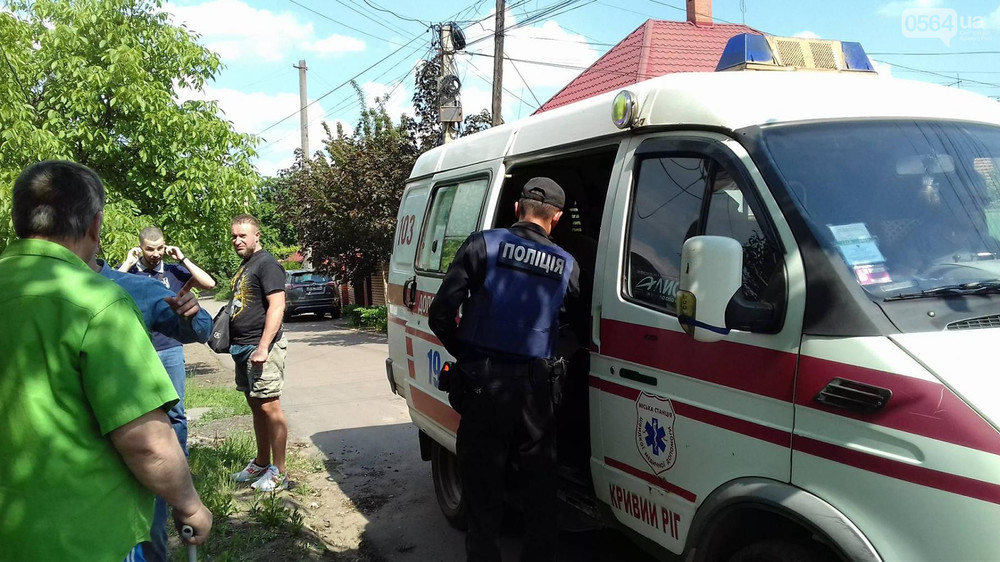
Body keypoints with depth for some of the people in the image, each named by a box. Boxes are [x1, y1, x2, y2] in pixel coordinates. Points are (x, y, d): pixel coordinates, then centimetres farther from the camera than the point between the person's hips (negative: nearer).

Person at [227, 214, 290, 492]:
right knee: (256, 406, 14)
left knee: (269, 406, -7)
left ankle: (278, 472, -1)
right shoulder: (244, 267, 19)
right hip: (242, 348, 9)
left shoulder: (266, 264, -10)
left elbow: (277, 306, -18)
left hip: (261, 347, -9)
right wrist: (236, 344, 17)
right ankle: (261, 463, 24)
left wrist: (263, 346, -23)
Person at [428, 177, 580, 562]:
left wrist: (464, 353, 9)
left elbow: (441, 313, -7)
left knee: (483, 485, 9)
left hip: (485, 385, -2)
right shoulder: (566, 265, 5)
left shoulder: (484, 244, -4)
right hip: (537, 387, 2)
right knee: (540, 482, 17)